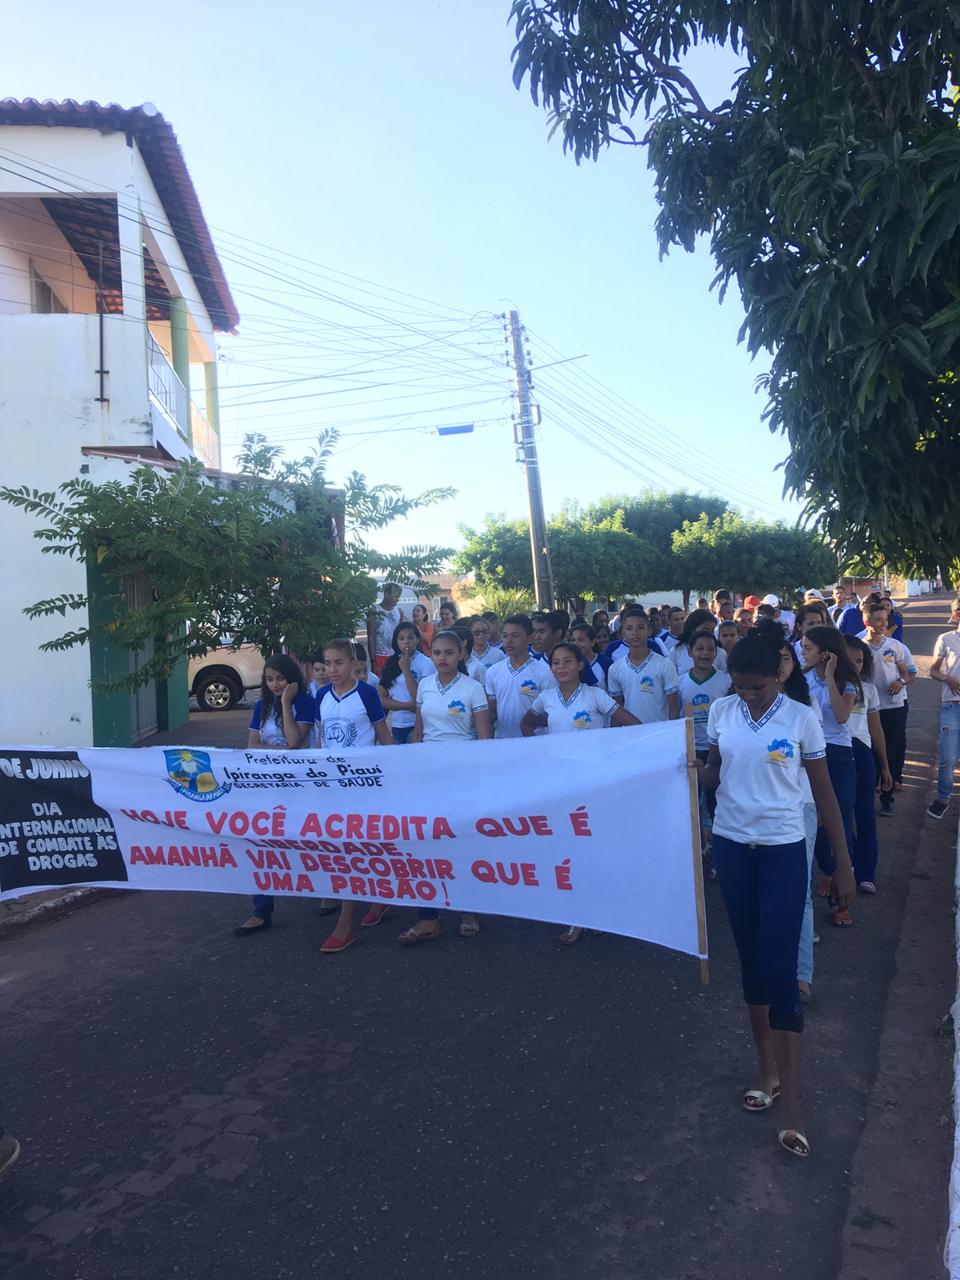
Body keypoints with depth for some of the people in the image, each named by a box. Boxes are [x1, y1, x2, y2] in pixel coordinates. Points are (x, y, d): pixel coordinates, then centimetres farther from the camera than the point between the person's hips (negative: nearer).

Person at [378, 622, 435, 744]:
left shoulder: (426, 663, -9)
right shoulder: (391, 663, 6)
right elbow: (383, 699, 2)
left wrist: (406, 670, -14)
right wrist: (408, 706, -14)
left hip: (416, 725, -4)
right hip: (395, 725, 4)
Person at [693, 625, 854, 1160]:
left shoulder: (801, 719, -10)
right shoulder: (722, 711, -2)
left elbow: (825, 794, -3)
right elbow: (715, 775, 6)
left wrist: (843, 864, -2)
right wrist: (696, 770, -18)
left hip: (783, 850, -3)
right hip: (732, 845, 3)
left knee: (780, 970, -4)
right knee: (752, 960, 13)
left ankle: (791, 1096, 6)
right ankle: (767, 1067, 30)